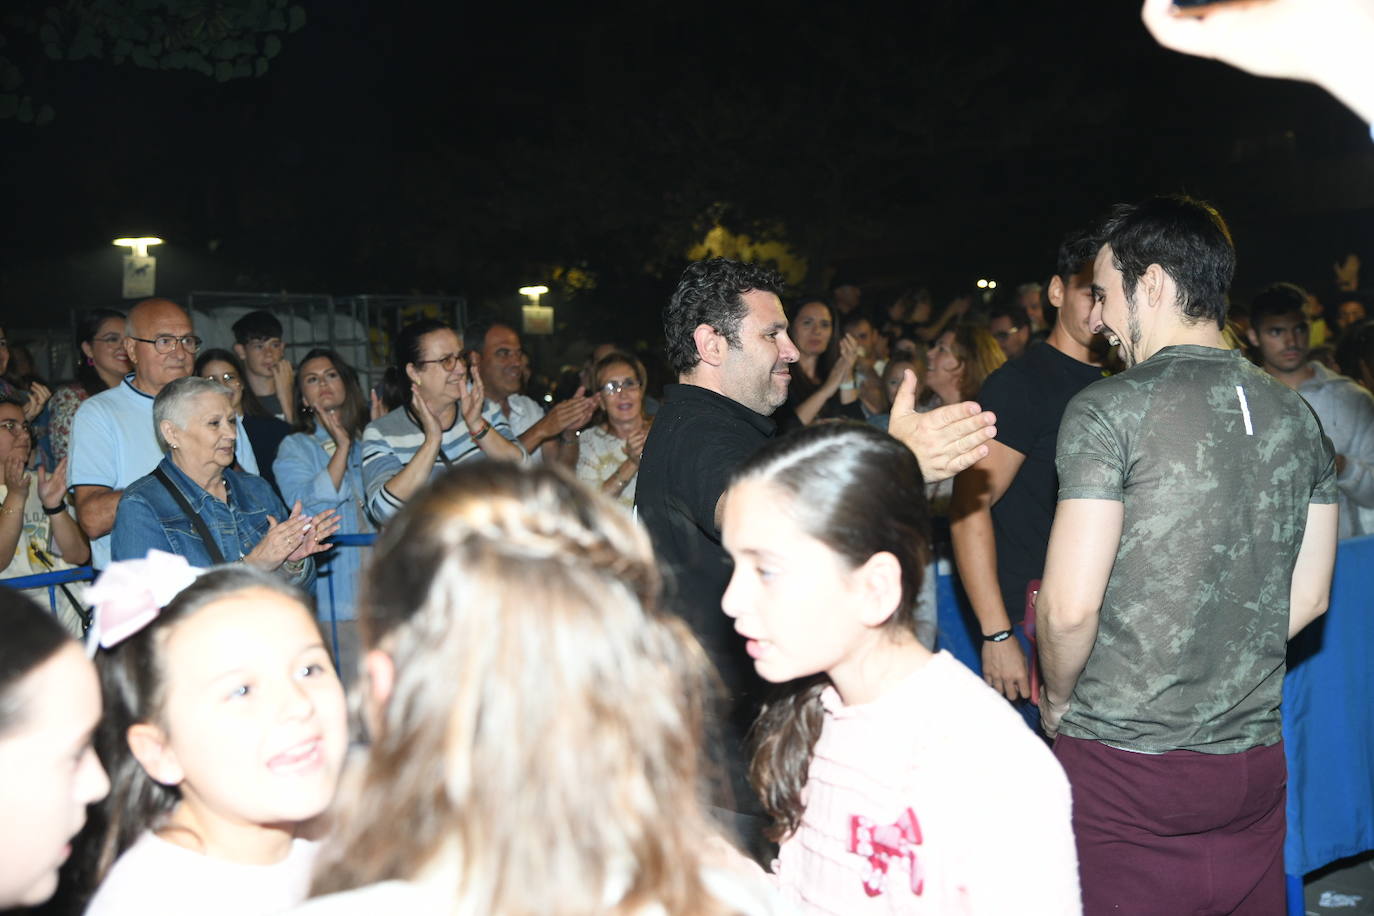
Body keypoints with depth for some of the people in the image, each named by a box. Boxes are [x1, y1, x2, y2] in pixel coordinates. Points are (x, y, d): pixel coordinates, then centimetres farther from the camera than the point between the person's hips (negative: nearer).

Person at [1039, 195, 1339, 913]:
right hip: (1254, 764, 6)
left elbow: (1069, 607, -19)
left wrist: (1058, 700, -1)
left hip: (1123, 767, -6)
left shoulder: (1107, 409, -14)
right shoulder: (1297, 416, 5)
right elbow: (1306, 599, 11)